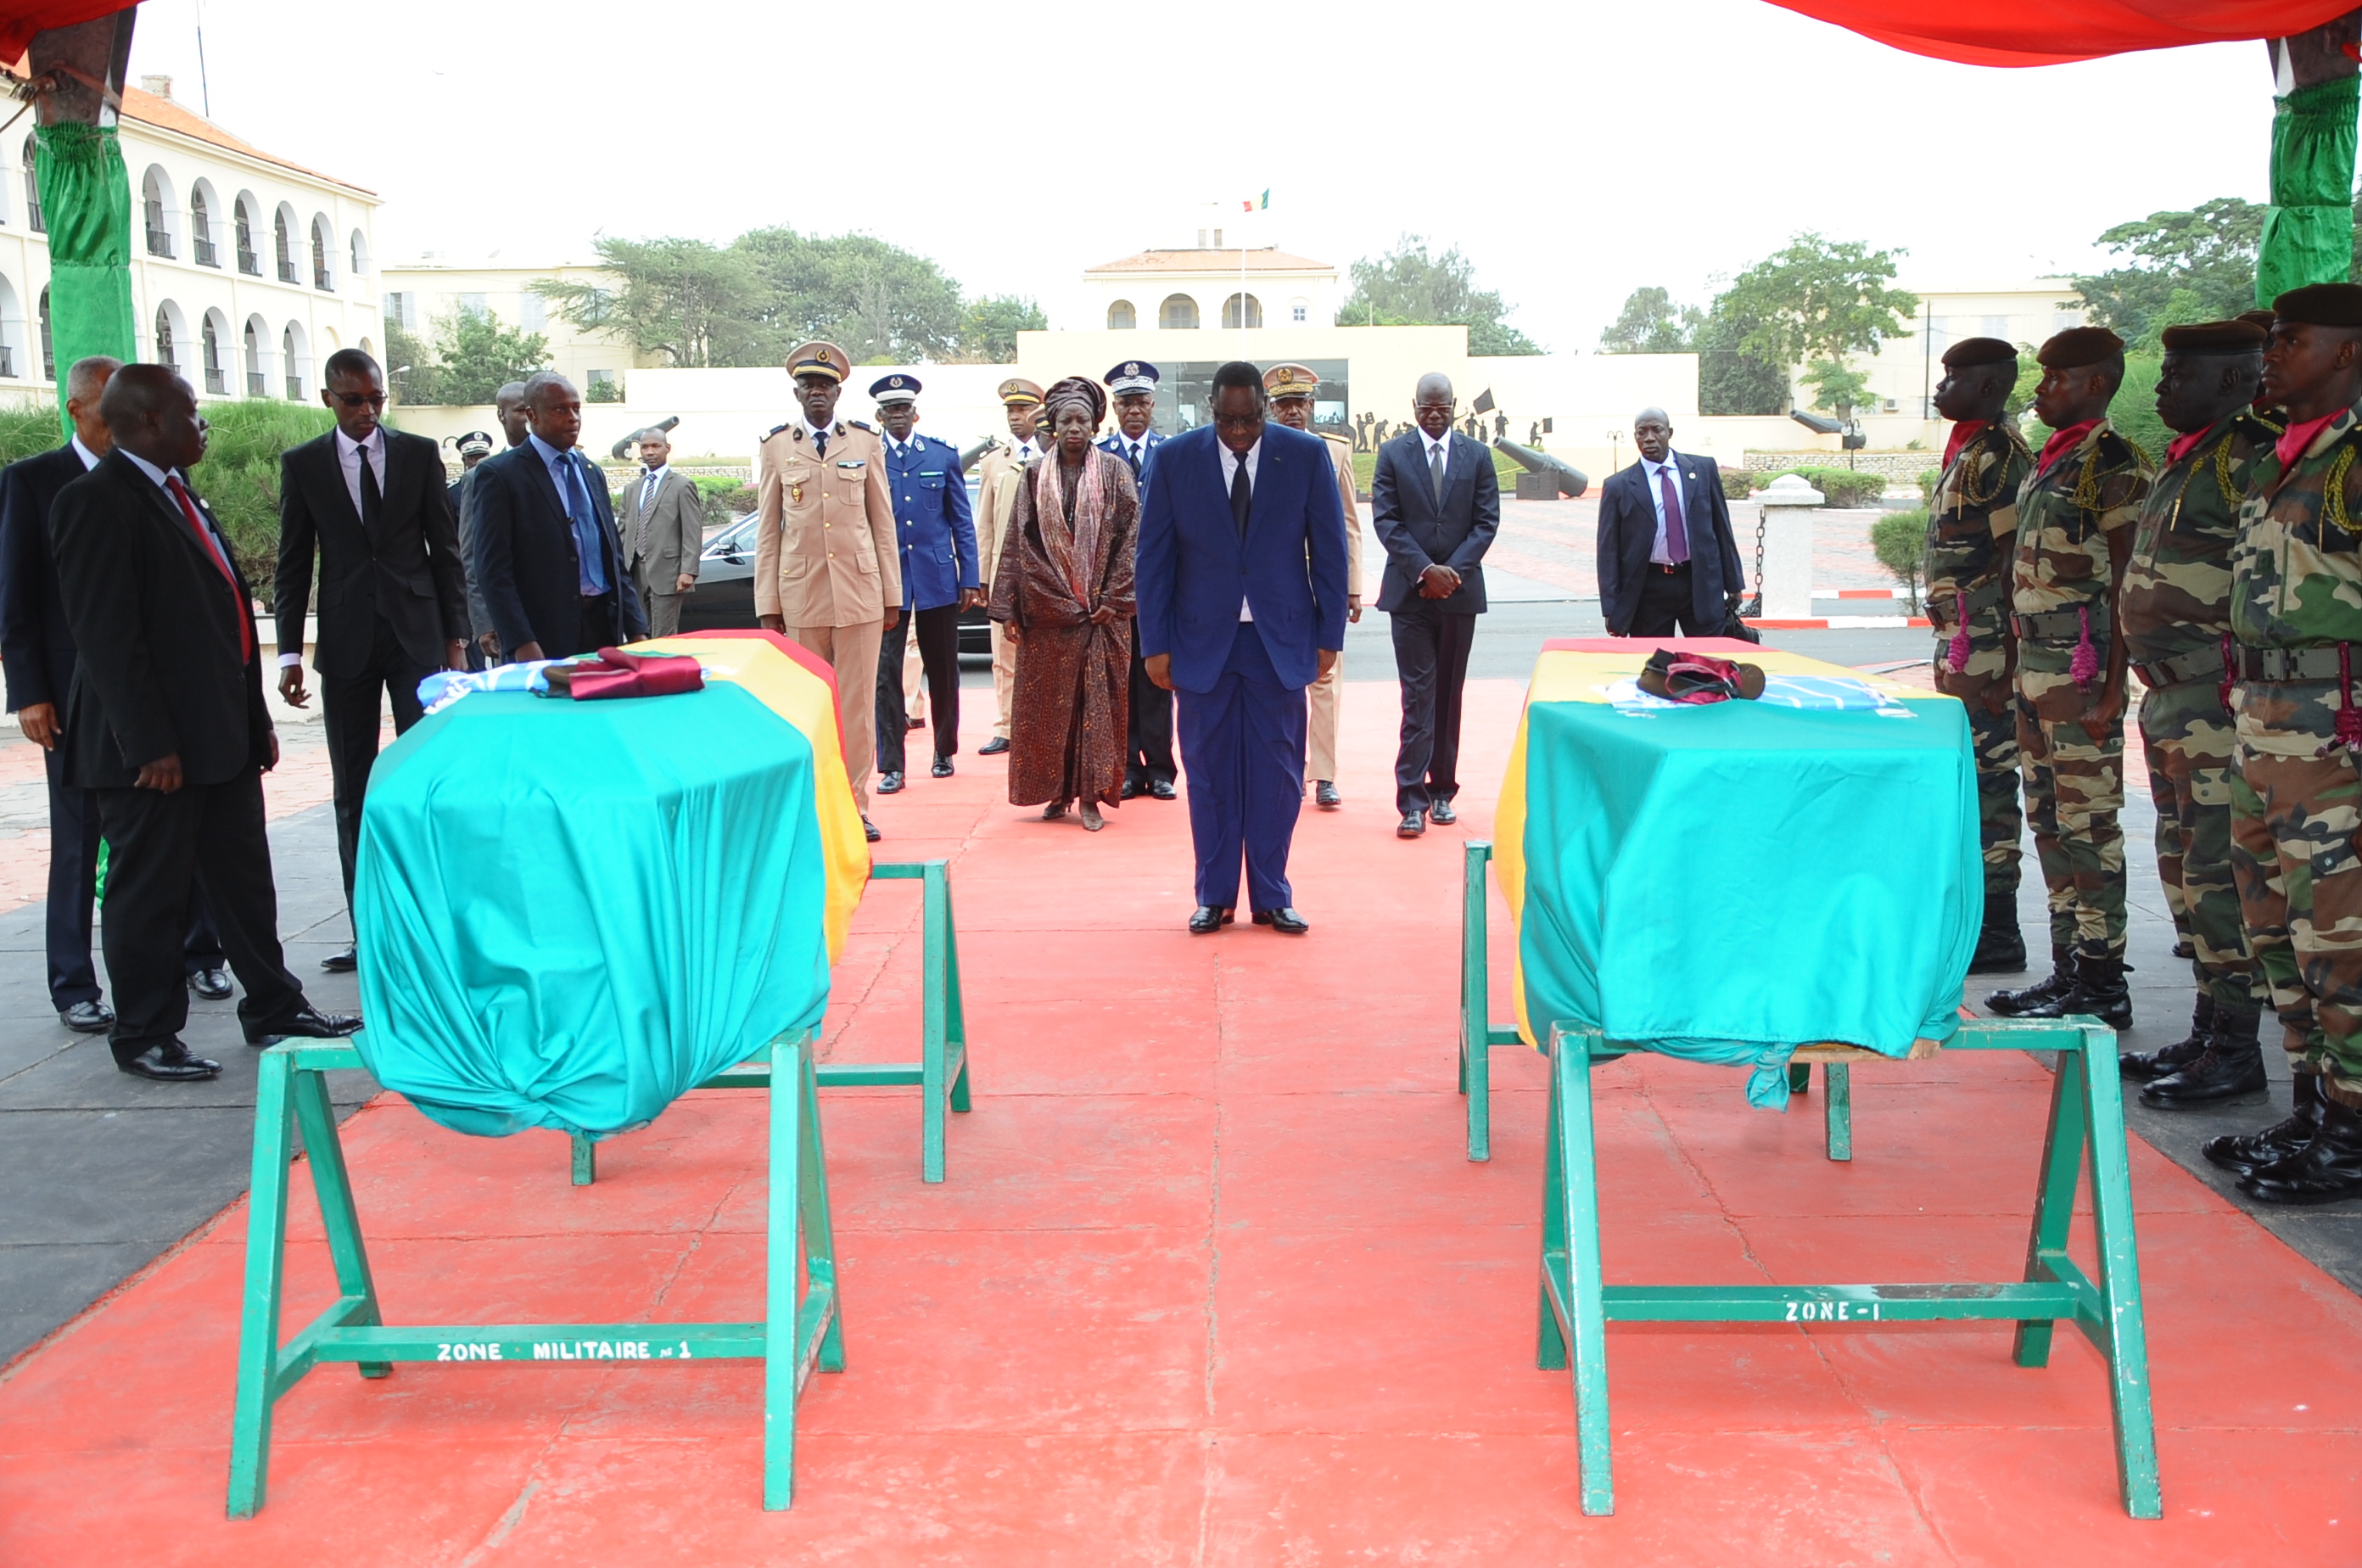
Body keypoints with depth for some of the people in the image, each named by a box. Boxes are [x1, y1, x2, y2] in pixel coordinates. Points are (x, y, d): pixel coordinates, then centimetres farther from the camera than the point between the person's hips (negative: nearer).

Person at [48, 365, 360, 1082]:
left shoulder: (179, 496, 16)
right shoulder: (97, 501, -13)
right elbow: (106, 632, -19)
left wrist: (256, 719, 17)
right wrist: (149, 745, -22)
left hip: (221, 734, 9)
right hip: (153, 750, -9)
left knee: (245, 880, 15)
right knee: (150, 891, 3)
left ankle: (274, 1009, 26)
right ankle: (144, 1037, 15)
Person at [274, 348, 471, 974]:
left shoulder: (420, 453, 5)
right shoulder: (302, 464, 5)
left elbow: (445, 549, 6)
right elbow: (293, 565, 5)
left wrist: (456, 636, 2)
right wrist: (291, 652, -1)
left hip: (418, 638, 0)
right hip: (346, 644, 1)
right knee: (352, 794, 3)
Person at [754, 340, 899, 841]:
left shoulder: (865, 442, 8)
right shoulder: (776, 446, 8)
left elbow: (883, 522, 9)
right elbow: (768, 531, 7)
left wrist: (892, 593, 5)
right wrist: (767, 604, 2)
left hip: (860, 592, 0)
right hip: (800, 595, 0)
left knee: (858, 702, 2)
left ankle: (854, 806, 9)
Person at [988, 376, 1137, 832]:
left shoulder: (1114, 471, 2)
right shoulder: (1035, 476, 6)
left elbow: (1131, 536, -2)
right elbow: (1017, 542, 5)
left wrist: (1113, 599, -9)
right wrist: (1007, 608, -1)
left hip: (1100, 610, -2)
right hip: (1046, 610, 2)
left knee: (1097, 700, -1)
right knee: (1046, 700, 4)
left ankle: (1090, 795, 4)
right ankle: (1057, 792, 15)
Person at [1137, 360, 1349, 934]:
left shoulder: (1306, 455, -2)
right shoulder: (1174, 459, -2)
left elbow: (1329, 549, 2)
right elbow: (1154, 557, 1)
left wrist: (1329, 634, -1)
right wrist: (1156, 644, -3)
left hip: (1280, 638, 0)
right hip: (1202, 639, 0)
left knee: (1277, 773, 4)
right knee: (1209, 773, 6)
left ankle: (1271, 896, 16)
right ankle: (1214, 897, 18)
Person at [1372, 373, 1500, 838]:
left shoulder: (1476, 455, 6)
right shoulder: (1393, 454, 2)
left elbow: (1487, 521, 2)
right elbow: (1386, 520, -4)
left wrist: (1452, 570, -10)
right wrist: (1426, 569, -14)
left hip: (1460, 590, 2)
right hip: (1410, 591, -2)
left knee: (1448, 695, 9)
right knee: (1418, 696, -6)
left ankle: (1442, 791, 17)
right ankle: (1412, 800, -8)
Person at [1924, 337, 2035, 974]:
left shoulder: (2000, 454, -13)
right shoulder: (1967, 452, 17)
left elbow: (2017, 564, -18)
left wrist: (2002, 670, -22)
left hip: (1986, 652, -10)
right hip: (1962, 649, 10)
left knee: (1988, 787, -6)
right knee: (1968, 784, 15)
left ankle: (1998, 937, 1)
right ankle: (1976, 917, 24)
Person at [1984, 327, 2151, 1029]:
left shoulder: (2116, 465, -10)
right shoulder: (2050, 464, 16)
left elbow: (2127, 587, -14)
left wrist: (2111, 687, -18)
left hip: (2081, 667, -9)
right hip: (2037, 666, 9)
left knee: (2087, 824, -5)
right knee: (2050, 820, 13)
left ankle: (2102, 985, 2)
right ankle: (2068, 968, 21)